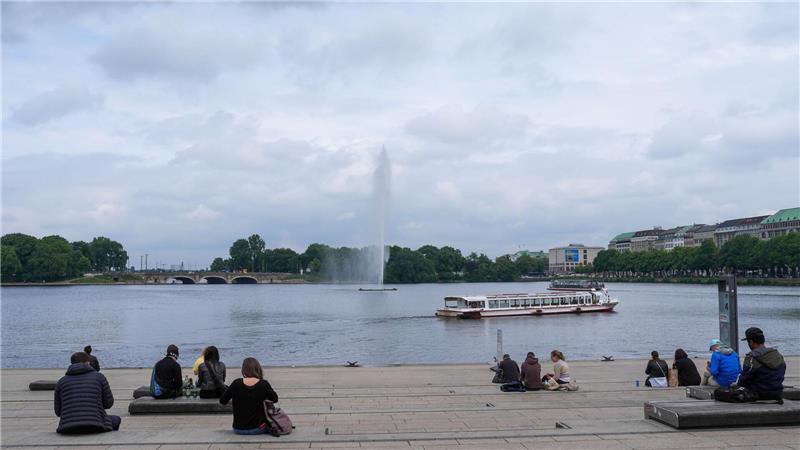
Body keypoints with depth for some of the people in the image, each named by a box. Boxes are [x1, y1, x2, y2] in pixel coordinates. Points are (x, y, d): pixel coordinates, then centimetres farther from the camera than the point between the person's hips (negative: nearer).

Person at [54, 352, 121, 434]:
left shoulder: (61, 382, 12)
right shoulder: (99, 377, 6)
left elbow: (58, 411, 18)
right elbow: (108, 403, 11)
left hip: (68, 430, 3)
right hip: (95, 427, -3)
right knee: (116, 420, 30)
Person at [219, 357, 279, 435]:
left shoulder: (236, 383, -12)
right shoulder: (263, 384, -14)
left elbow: (222, 401, -1)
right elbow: (275, 399, 3)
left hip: (239, 429, 2)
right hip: (257, 429, -2)